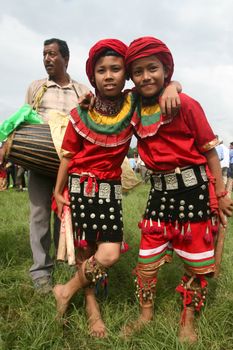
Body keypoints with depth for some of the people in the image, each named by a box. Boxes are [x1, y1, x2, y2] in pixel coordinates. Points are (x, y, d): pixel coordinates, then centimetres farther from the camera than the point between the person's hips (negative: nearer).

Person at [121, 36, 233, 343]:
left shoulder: (185, 104, -12)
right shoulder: (135, 108, 3)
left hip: (193, 187, -4)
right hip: (160, 190, 5)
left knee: (196, 259, 9)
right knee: (147, 255, 9)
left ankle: (188, 321, 30)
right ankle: (146, 314, 30)